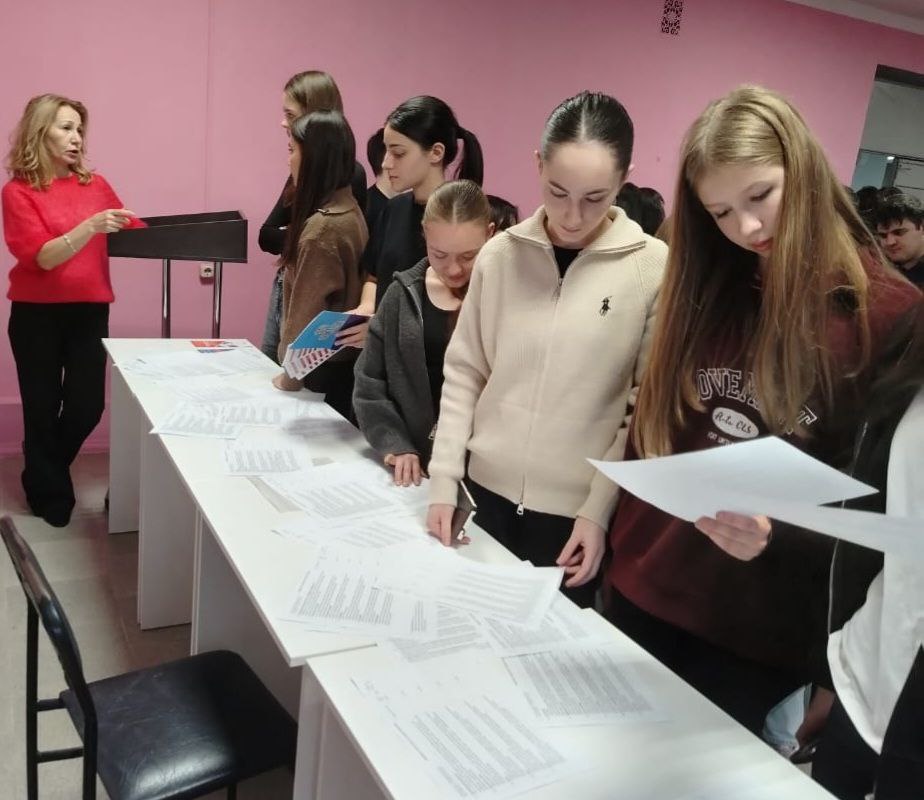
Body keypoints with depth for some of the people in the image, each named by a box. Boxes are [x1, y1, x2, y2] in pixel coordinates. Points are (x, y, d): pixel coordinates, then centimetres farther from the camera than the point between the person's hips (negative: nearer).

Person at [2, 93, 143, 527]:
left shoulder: (96, 185, 6)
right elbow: (43, 256, -14)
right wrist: (91, 226, -27)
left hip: (90, 310, 3)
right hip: (37, 313, -3)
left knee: (88, 406, 4)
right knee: (43, 407, 5)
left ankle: (45, 473, 34)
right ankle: (49, 492, 27)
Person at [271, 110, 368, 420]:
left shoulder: (321, 227, -21)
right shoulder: (349, 209, 6)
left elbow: (306, 312, -18)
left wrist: (290, 376, -5)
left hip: (322, 369, -8)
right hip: (346, 361, 8)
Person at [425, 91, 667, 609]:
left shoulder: (654, 269, -10)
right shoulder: (501, 254, -2)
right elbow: (464, 374, 4)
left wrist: (601, 509, -10)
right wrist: (444, 479, -2)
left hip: (577, 510, -2)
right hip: (488, 491, 3)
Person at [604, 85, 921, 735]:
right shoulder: (707, 288, 3)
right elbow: (655, 432, 7)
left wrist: (776, 536, -25)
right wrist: (623, 550, 1)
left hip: (764, 633, -4)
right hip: (643, 594, 5)